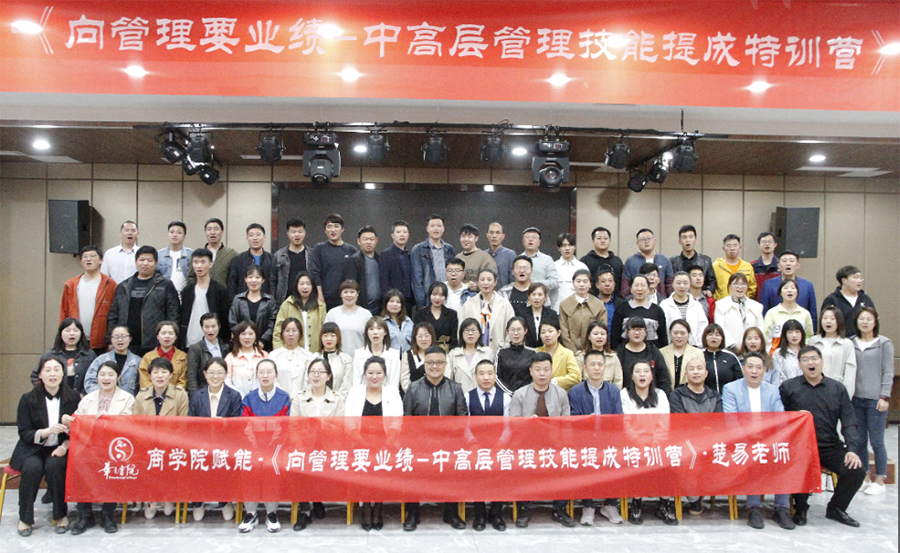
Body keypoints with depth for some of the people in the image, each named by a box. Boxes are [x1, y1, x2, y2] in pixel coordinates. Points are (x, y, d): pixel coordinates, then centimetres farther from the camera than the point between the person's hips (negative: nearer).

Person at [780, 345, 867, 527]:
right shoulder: (788, 387, 3)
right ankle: (800, 509, 3)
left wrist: (852, 449, -9)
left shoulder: (837, 388, 9)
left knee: (856, 470, -20)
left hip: (831, 446, 3)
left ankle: (836, 508, 11)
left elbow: (849, 422, 4)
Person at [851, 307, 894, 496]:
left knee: (876, 441, -1)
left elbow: (888, 373, -3)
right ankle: (864, 476, 21)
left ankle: (879, 481, 11)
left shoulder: (884, 343, -1)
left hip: (875, 400, -4)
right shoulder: (851, 343, 8)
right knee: (859, 441, 9)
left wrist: (884, 397, -8)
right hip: (856, 398, 4)